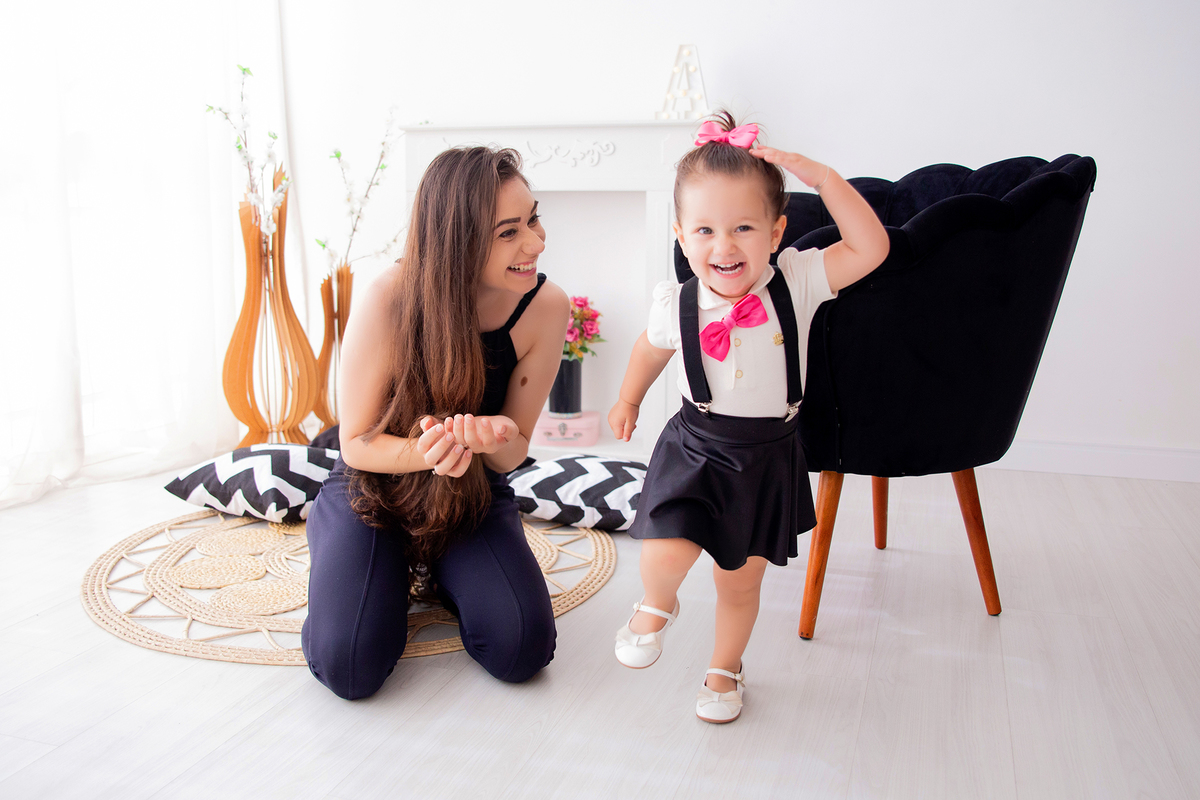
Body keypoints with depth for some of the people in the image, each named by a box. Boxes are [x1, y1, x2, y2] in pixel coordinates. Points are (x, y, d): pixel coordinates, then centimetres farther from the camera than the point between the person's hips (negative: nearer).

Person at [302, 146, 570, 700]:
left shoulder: (545, 307, -19)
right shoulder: (391, 300, -27)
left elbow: (512, 454, -9)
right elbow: (356, 443, -15)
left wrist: (494, 440, -34)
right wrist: (422, 451, -37)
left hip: (474, 499, 2)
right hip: (372, 489, -2)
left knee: (522, 651, -20)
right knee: (348, 667, -21)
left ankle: (436, 571, 13)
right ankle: (391, 569, 14)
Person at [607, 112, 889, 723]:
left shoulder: (795, 284, -14)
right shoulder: (676, 306, -10)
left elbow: (870, 248, -24)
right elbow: (650, 351, 12)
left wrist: (823, 178, -25)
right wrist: (627, 401, 26)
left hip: (769, 459, 1)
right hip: (695, 449, 0)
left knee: (741, 580, 13)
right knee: (664, 556, -20)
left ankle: (725, 669, 41)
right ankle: (656, 606, 18)